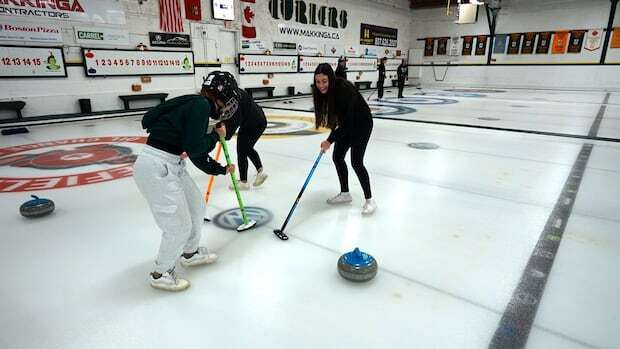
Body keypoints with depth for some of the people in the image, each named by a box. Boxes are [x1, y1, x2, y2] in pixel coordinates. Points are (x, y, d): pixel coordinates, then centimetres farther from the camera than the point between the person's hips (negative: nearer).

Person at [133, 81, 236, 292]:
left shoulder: (197, 106, 17)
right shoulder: (201, 104, -13)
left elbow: (198, 156, 21)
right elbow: (194, 147, -19)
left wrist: (222, 170, 31)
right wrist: (216, 135, -2)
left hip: (170, 165, 10)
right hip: (157, 168, -10)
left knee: (196, 205, 22)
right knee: (180, 226, 0)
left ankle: (190, 253, 43)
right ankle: (160, 274, 24)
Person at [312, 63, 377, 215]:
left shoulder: (344, 89, -33)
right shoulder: (324, 91, -11)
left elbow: (347, 121, -31)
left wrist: (330, 140, -29)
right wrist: (333, 134, 8)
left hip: (362, 123, -8)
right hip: (346, 124, 8)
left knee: (356, 162, -13)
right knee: (337, 157, 6)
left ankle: (369, 200, -1)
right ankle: (345, 193, 21)